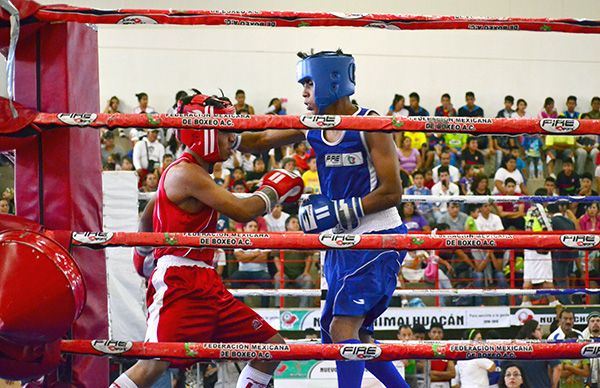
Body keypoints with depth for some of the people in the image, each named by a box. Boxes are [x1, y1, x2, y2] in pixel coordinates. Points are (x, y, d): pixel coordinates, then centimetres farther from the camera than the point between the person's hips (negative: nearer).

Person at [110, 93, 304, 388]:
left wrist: (143, 251, 46)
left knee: (272, 346, 9)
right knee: (154, 364, -23)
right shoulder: (186, 173, -13)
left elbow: (147, 216, 31)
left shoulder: (194, 172, 19)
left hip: (206, 284, 10)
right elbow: (242, 211, -20)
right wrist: (273, 190, -2)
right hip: (178, 283, -10)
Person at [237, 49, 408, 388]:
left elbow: (391, 193, -17)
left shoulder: (371, 125, -14)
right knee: (355, 337, 14)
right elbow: (260, 141, 14)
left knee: (343, 328, -17)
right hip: (343, 244, 8)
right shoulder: (312, 127, 6)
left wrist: (339, 210, -21)